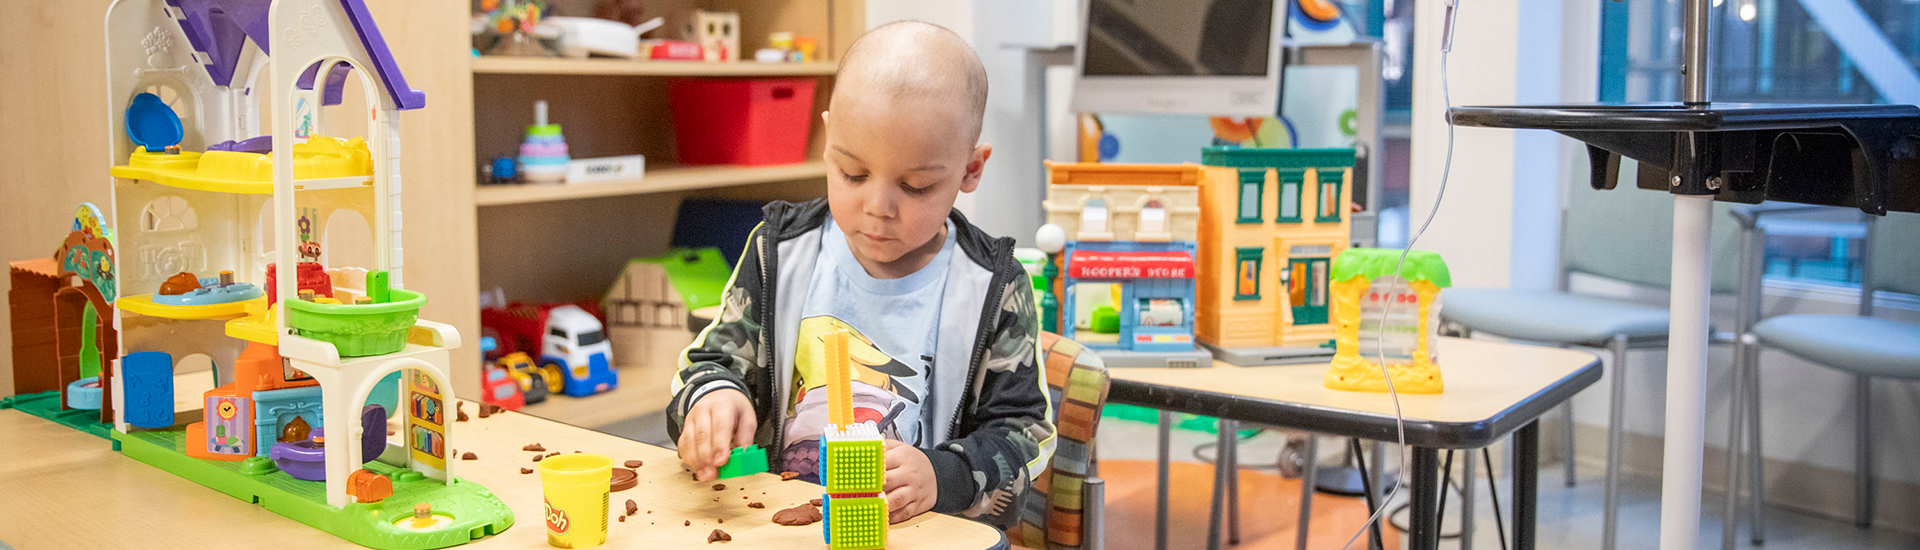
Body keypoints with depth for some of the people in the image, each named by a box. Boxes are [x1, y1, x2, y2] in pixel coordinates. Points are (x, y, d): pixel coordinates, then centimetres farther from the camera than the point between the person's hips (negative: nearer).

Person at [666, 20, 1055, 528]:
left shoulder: (993, 290, -3)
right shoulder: (780, 252, 3)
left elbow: (1023, 432, -1)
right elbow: (715, 360, 9)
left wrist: (940, 477, -20)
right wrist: (713, 398, -15)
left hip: (925, 533, -2)